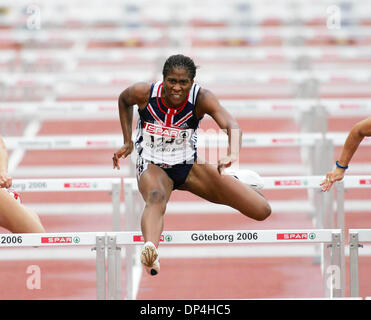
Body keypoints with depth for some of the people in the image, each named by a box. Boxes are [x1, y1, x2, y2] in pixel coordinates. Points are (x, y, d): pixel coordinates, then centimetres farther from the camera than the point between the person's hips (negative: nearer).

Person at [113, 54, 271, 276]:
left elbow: (231, 125, -39)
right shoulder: (145, 93, -18)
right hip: (153, 166, -2)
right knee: (156, 198, -42)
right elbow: (124, 100, 7)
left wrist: (233, 154, -59)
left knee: (262, 211, 0)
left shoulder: (201, 98, -22)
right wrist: (127, 142, 3)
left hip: (190, 165, 2)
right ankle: (150, 249, -70)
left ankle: (237, 183, 35)